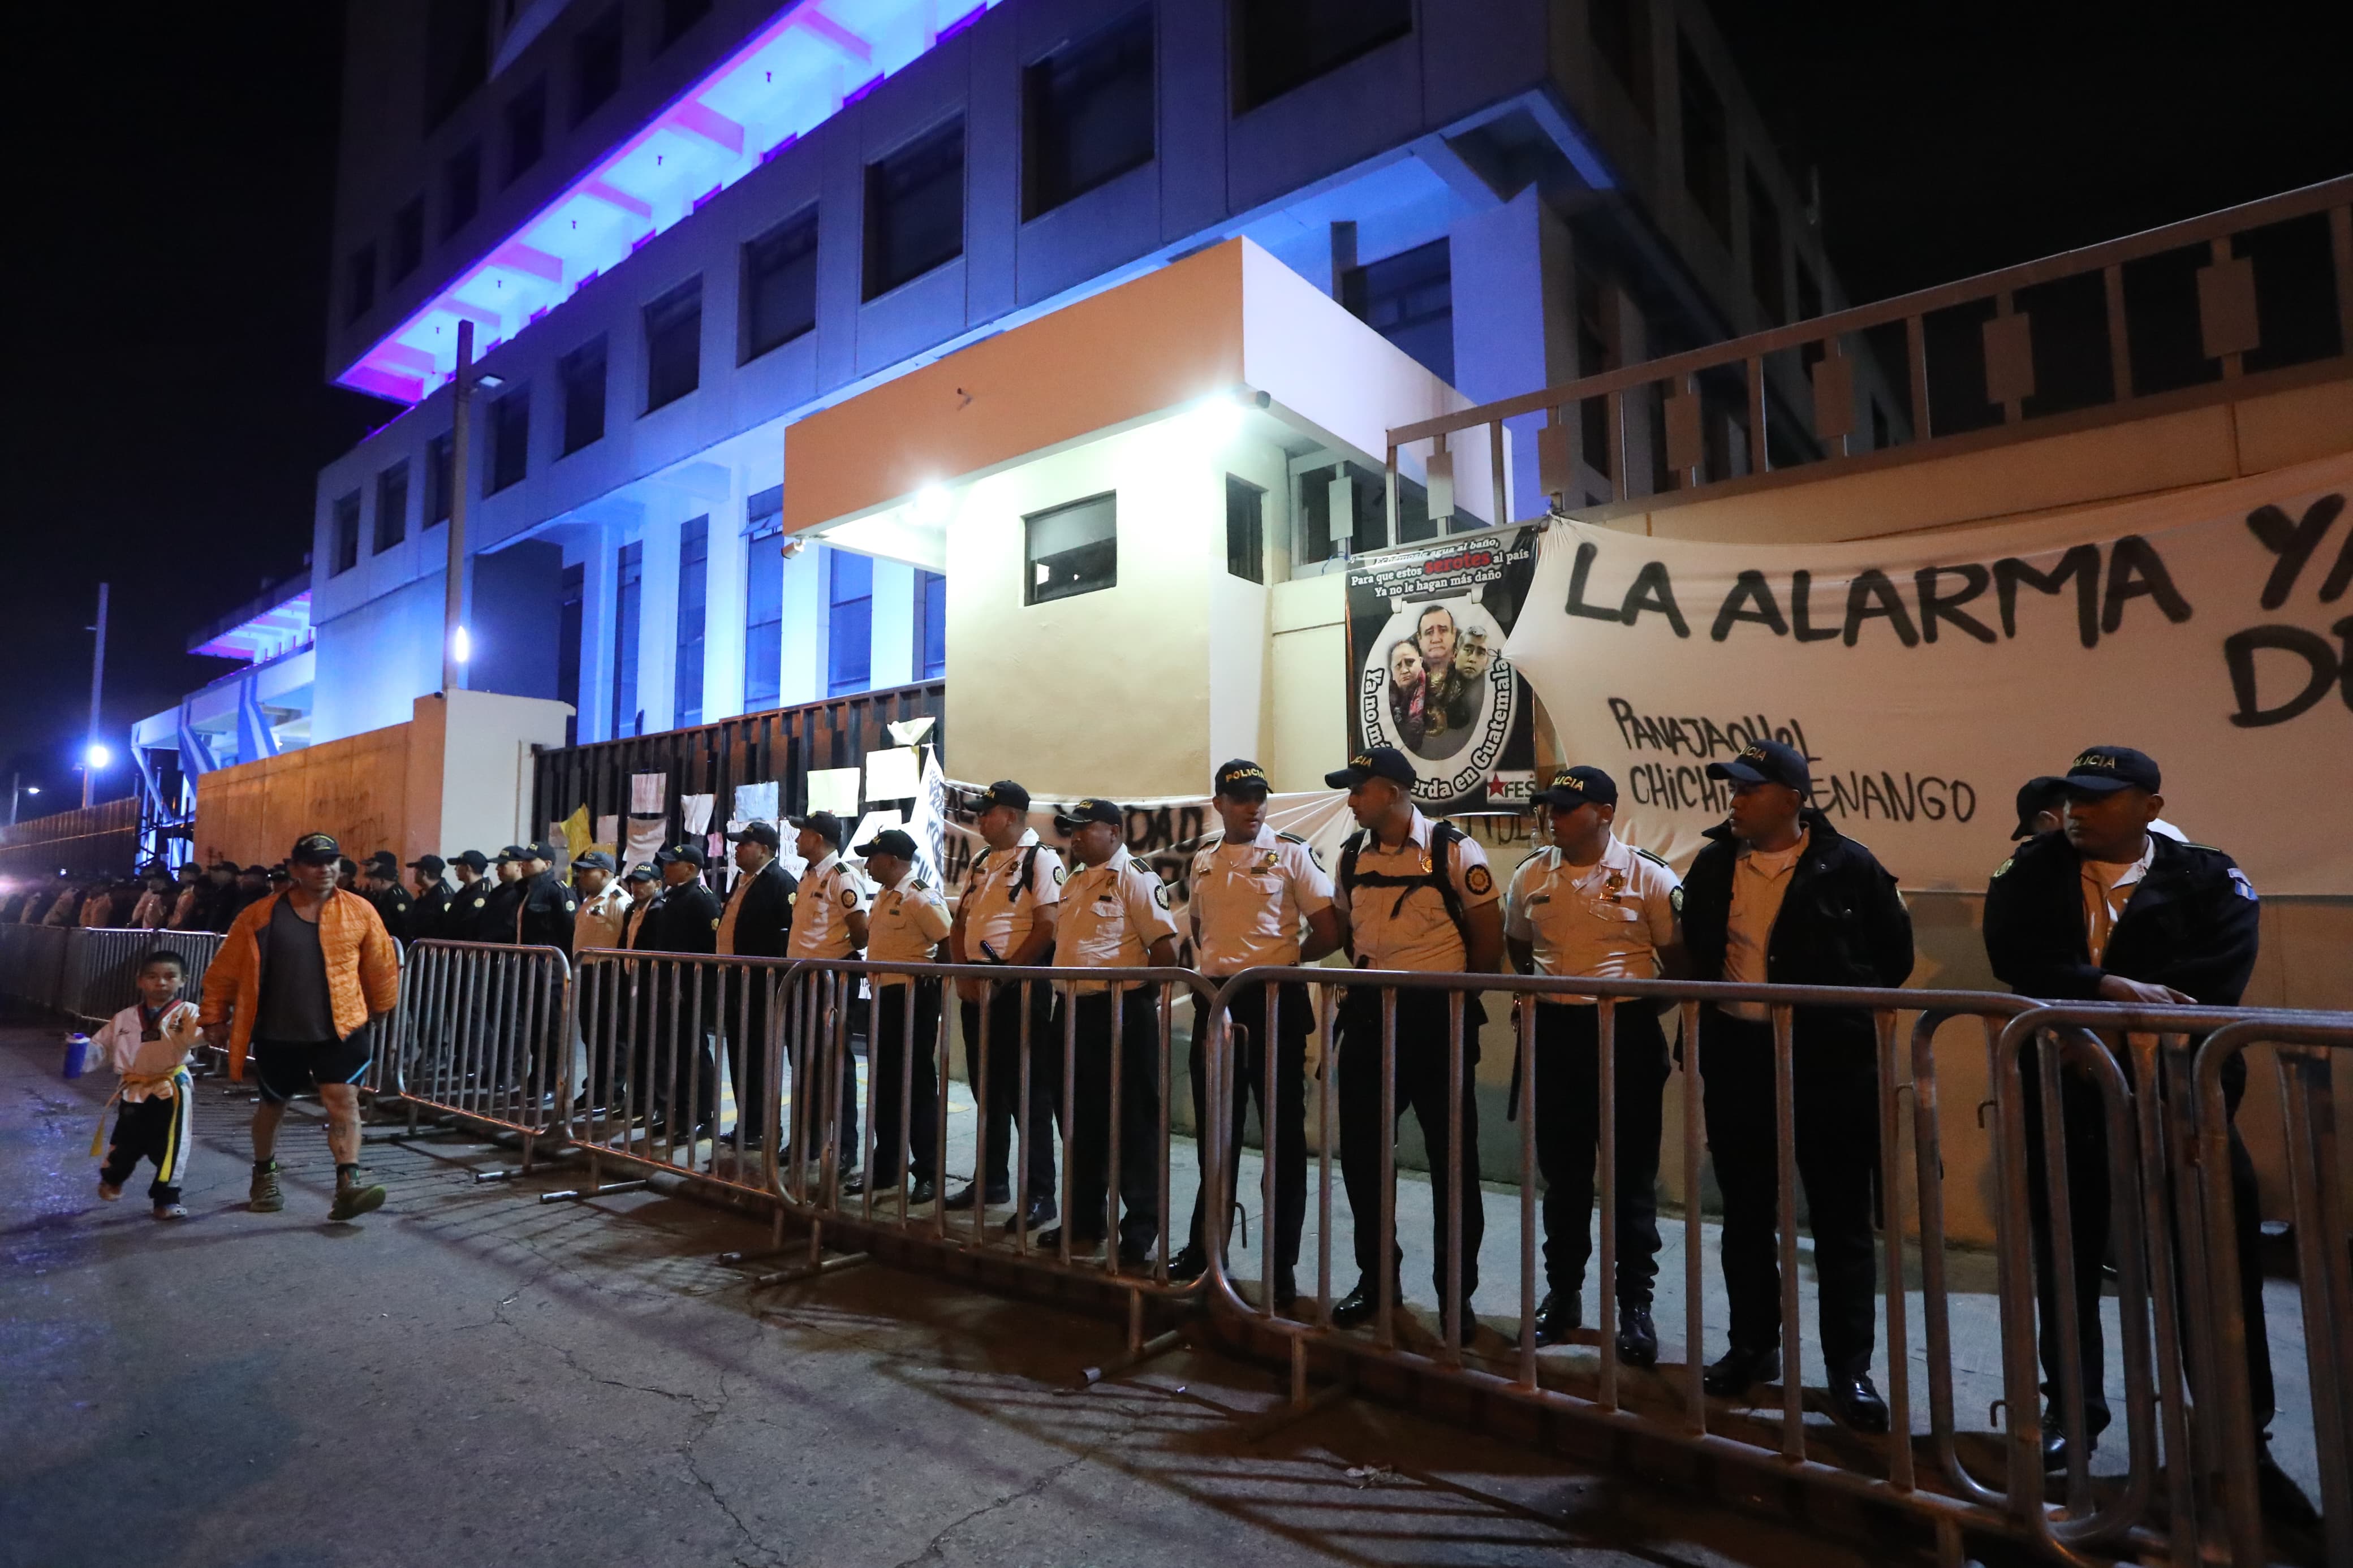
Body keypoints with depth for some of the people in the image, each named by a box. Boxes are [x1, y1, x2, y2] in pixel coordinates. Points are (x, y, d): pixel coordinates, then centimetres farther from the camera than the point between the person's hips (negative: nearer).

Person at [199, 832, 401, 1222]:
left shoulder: (360, 911, -5)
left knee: (343, 1099, -13)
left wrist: (378, 1012, 16)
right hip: (278, 1033, 1)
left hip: (341, 1028, -1)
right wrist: (213, 1015, 8)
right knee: (273, 1104, 18)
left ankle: (347, 1185, -16)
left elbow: (381, 967, 7)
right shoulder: (261, 916, -6)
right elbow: (227, 969, 4)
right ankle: (265, 1176, 41)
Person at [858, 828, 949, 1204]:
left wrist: (934, 982, -14)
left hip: (913, 997, -9)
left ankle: (929, 1174, 7)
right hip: (883, 997, 9)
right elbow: (870, 934, 25)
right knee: (883, 1084, 15)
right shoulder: (883, 896, 14)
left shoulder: (921, 897, -16)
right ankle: (886, 1167, 27)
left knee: (918, 1086, -2)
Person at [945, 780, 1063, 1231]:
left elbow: (1048, 927, -18)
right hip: (975, 990, 8)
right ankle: (991, 1180, 29)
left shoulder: (1041, 859, -9)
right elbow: (959, 924, 18)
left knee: (1027, 1091, -2)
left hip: (1020, 989, -8)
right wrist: (962, 974, 3)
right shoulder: (980, 863, 15)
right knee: (986, 1086, 15)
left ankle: (1039, 1194, 7)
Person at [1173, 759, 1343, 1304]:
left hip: (1275, 1001, -5)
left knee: (1283, 1134, 6)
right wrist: (1211, 966, 10)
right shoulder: (1203, 859, 9)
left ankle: (1282, 1263, 18)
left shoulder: (1290, 852, -6)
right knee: (1215, 1131, 16)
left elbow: (1328, 934, -9)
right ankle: (1203, 1246, 32)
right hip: (1216, 1001, 5)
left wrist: (1280, 961, 0)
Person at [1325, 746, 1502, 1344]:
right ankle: (1375, 1273, 30)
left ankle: (1456, 1292, 21)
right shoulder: (1352, 855, 7)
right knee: (1360, 1149, 10)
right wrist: (1365, 977, 8)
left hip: (1438, 1015, -5)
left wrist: (1458, 993, -3)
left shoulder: (1454, 850, -8)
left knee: (1452, 1158, 5)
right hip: (1369, 1014, 5)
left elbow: (1489, 937, -5)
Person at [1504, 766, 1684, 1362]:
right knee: (1562, 1172, 13)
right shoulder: (1530, 876, 5)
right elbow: (1517, 944, 20)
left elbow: (1678, 957, 0)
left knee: (1632, 1174, 6)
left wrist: (1646, 1005, -1)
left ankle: (1634, 1302, 21)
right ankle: (1563, 1292, 28)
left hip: (1626, 1032, -3)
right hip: (1553, 1033, 4)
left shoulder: (1647, 876, -6)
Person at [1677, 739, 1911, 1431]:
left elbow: (1895, 952, 4)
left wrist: (1843, 1010, 3)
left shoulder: (1848, 866, -6)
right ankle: (1752, 1346, 28)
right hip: (1736, 1056, 4)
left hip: (1830, 1062, -3)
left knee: (1841, 1220, 6)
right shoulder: (1713, 865, 5)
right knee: (1746, 1214, 13)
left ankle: (1850, 1368, 19)